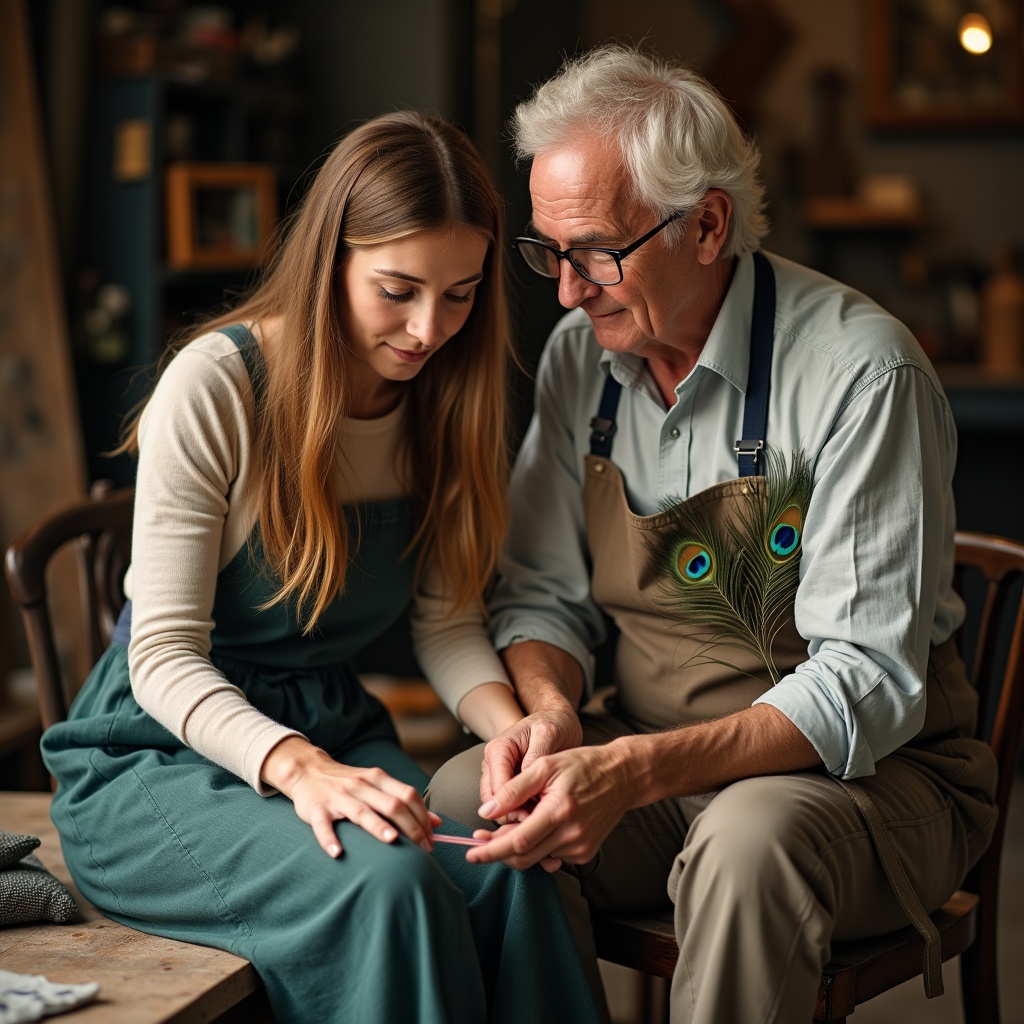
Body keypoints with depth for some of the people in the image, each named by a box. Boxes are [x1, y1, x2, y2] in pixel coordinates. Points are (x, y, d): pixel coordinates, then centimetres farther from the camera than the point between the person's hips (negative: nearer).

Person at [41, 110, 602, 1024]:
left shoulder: (441, 400, 3)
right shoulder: (216, 385, -15)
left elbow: (447, 619, 4)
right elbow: (165, 656, -17)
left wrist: (509, 724, -18)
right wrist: (297, 766, -35)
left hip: (335, 734, 5)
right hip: (161, 755, -4)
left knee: (510, 875, -26)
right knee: (386, 882, -33)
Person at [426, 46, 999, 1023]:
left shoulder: (862, 371, -19)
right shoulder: (582, 354, 1)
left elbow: (866, 682, -22)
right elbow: (543, 593, 8)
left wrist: (636, 771, -34)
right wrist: (552, 711, -16)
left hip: (864, 769, -4)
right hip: (644, 754, 5)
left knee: (749, 840, -36)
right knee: (458, 800, -22)